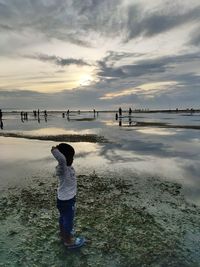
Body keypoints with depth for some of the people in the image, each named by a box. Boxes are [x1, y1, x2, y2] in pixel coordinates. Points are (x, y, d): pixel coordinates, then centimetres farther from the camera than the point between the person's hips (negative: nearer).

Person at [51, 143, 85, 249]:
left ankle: (63, 233, 53)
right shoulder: (62, 168, -34)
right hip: (66, 200, -8)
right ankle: (69, 240, 37)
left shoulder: (66, 166, -7)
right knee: (68, 219, 14)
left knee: (63, 217, 29)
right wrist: (55, 150, -40)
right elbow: (62, 159, -54)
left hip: (65, 198, 8)